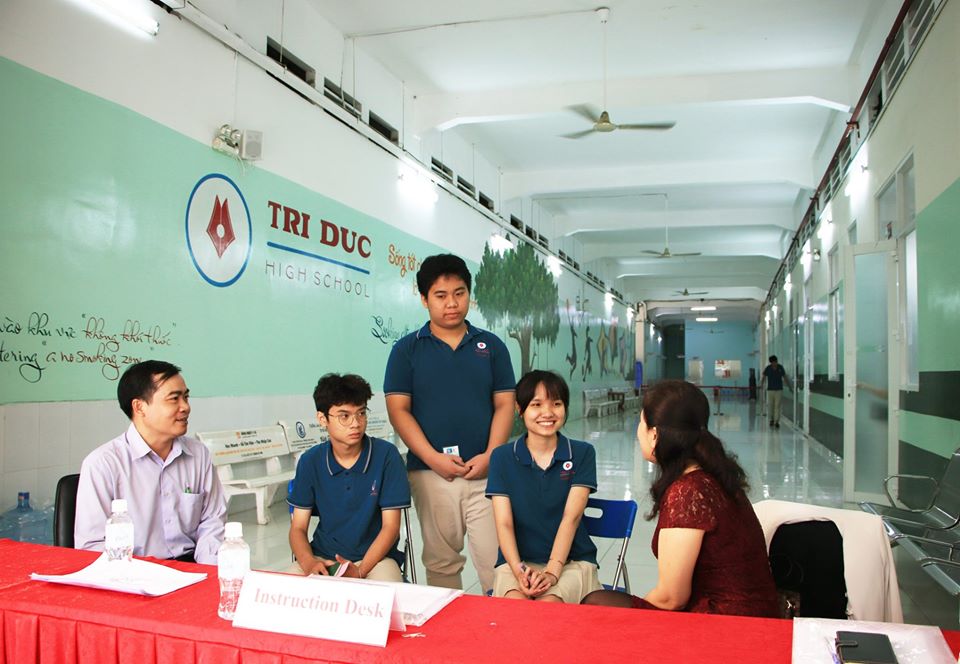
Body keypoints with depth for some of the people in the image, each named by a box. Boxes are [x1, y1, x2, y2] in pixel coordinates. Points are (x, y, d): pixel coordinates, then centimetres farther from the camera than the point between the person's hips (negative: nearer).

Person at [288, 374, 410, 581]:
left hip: (375, 556, -2)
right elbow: (298, 528, 2)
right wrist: (309, 562, -20)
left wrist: (360, 571, -20)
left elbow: (390, 526, -7)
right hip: (323, 556, 3)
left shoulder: (386, 455, -8)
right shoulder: (310, 461, 0)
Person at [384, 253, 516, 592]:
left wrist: (490, 455, -9)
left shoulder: (491, 346, 8)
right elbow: (398, 410, -1)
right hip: (431, 472, 0)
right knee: (441, 564, 10)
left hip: (485, 471, 0)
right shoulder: (407, 349, 4)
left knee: (496, 561, -3)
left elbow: (504, 404, 6)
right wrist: (433, 458, -12)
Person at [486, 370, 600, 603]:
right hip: (517, 560, 1)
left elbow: (571, 516, -9)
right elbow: (504, 523, -4)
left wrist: (552, 571, -21)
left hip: (572, 560, 0)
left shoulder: (582, 453, 1)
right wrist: (519, 571, -21)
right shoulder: (502, 457, 3)